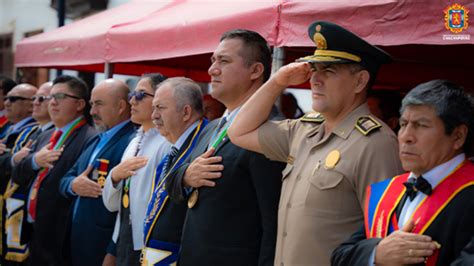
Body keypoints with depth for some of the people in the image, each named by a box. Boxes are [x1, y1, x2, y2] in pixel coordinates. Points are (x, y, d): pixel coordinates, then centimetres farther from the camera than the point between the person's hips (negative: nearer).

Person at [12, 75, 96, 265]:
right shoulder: (45, 137, 15)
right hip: (34, 232, 9)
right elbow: (17, 176, 14)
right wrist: (34, 161, -6)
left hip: (62, 238, -8)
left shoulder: (90, 139, -15)